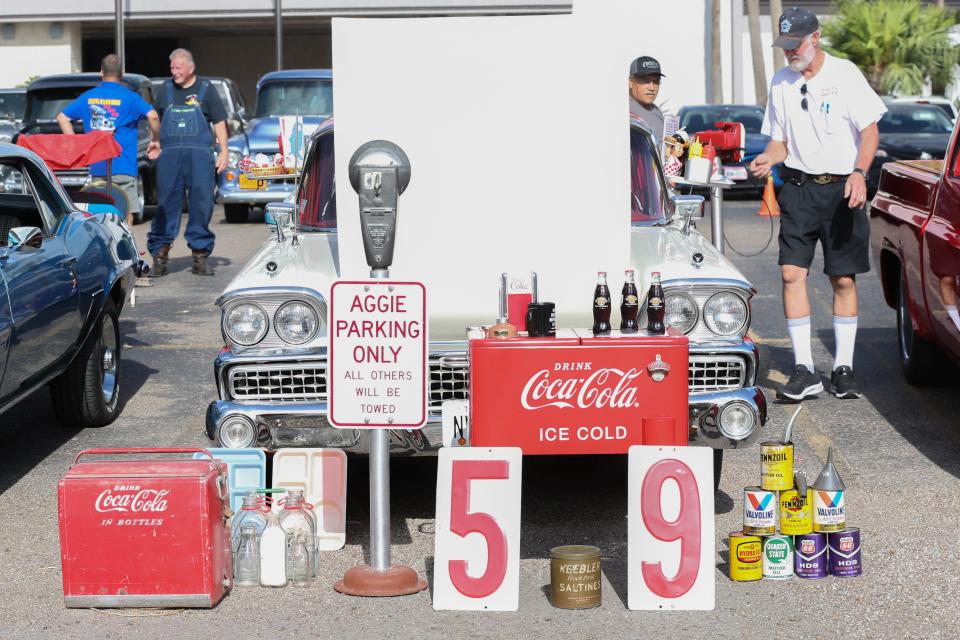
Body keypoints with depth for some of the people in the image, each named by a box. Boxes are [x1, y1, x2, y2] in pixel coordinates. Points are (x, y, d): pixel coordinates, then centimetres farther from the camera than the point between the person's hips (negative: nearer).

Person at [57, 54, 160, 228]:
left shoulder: (88, 97, 11)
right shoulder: (128, 97, -2)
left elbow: (62, 117, 15)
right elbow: (152, 116, -16)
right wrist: (155, 140, -1)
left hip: (96, 167, 4)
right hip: (122, 167, -4)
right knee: (126, 214, -3)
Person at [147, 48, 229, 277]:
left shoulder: (205, 89, 8)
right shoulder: (165, 90, 14)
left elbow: (219, 122, 7)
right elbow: (156, 120, 22)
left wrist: (223, 151, -1)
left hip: (200, 154, -1)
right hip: (169, 154, 1)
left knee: (202, 204, -1)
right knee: (166, 204, -1)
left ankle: (200, 255, 8)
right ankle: (160, 254, 1)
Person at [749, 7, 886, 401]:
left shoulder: (845, 75, -3)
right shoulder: (781, 83, 10)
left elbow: (870, 130, -5)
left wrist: (859, 173, -20)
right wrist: (767, 160, -6)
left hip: (841, 189, -3)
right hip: (798, 187, 3)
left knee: (843, 280, 1)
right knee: (791, 273, -8)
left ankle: (843, 369, 10)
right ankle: (804, 370, -5)